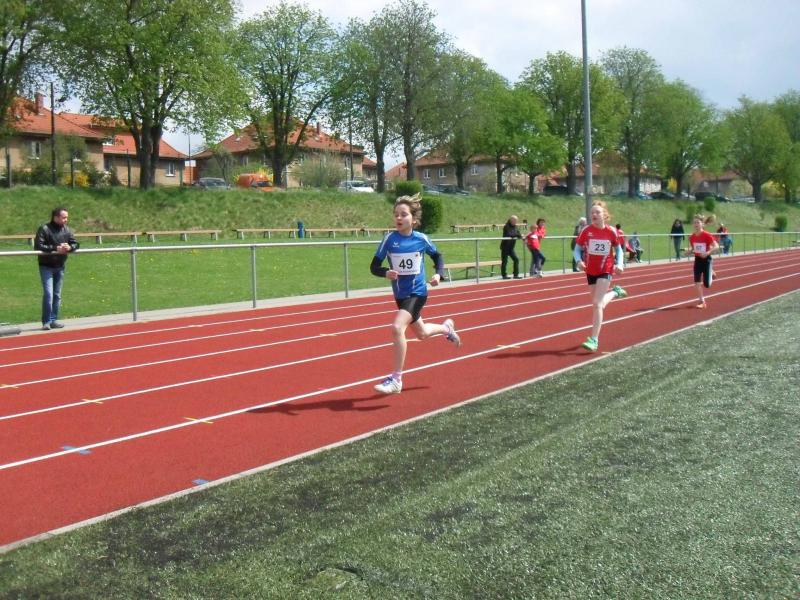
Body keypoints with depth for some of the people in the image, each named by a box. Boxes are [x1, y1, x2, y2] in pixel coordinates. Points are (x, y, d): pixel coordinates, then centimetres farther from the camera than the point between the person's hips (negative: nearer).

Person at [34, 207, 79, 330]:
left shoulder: (66, 230, 3)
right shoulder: (44, 229, -13)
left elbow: (75, 244, 5)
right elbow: (38, 246, -20)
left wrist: (69, 248, -17)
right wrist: (55, 249, -26)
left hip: (60, 267, 5)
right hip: (46, 266, -5)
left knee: (57, 295, 10)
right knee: (48, 294, -11)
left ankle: (53, 320, 19)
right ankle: (46, 321, -3)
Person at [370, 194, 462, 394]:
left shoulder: (421, 239, -9)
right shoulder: (389, 239, -9)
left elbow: (437, 256, 10)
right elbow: (374, 266, -7)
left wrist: (439, 273, -7)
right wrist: (386, 272, -27)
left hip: (417, 293, -4)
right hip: (400, 294, 4)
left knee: (397, 328, -25)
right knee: (421, 333, 22)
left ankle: (396, 379, -14)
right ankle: (446, 327, 58)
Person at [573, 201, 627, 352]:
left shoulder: (611, 231, -8)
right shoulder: (586, 231, -7)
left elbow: (618, 249, 6)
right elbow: (577, 249, -2)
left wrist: (619, 264, -10)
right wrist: (579, 261, -22)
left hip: (606, 270, -3)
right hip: (591, 271, 3)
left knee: (597, 303, -14)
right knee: (599, 303, 16)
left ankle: (594, 340, -12)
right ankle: (615, 292, 51)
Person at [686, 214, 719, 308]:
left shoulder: (707, 235, -18)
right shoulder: (692, 237, -3)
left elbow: (716, 246, -20)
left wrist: (708, 252, -35)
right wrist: (689, 252, -9)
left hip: (706, 260, -4)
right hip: (697, 260, 4)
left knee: (706, 285, 0)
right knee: (697, 283, -5)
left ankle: (710, 274, 35)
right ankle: (701, 301, 8)